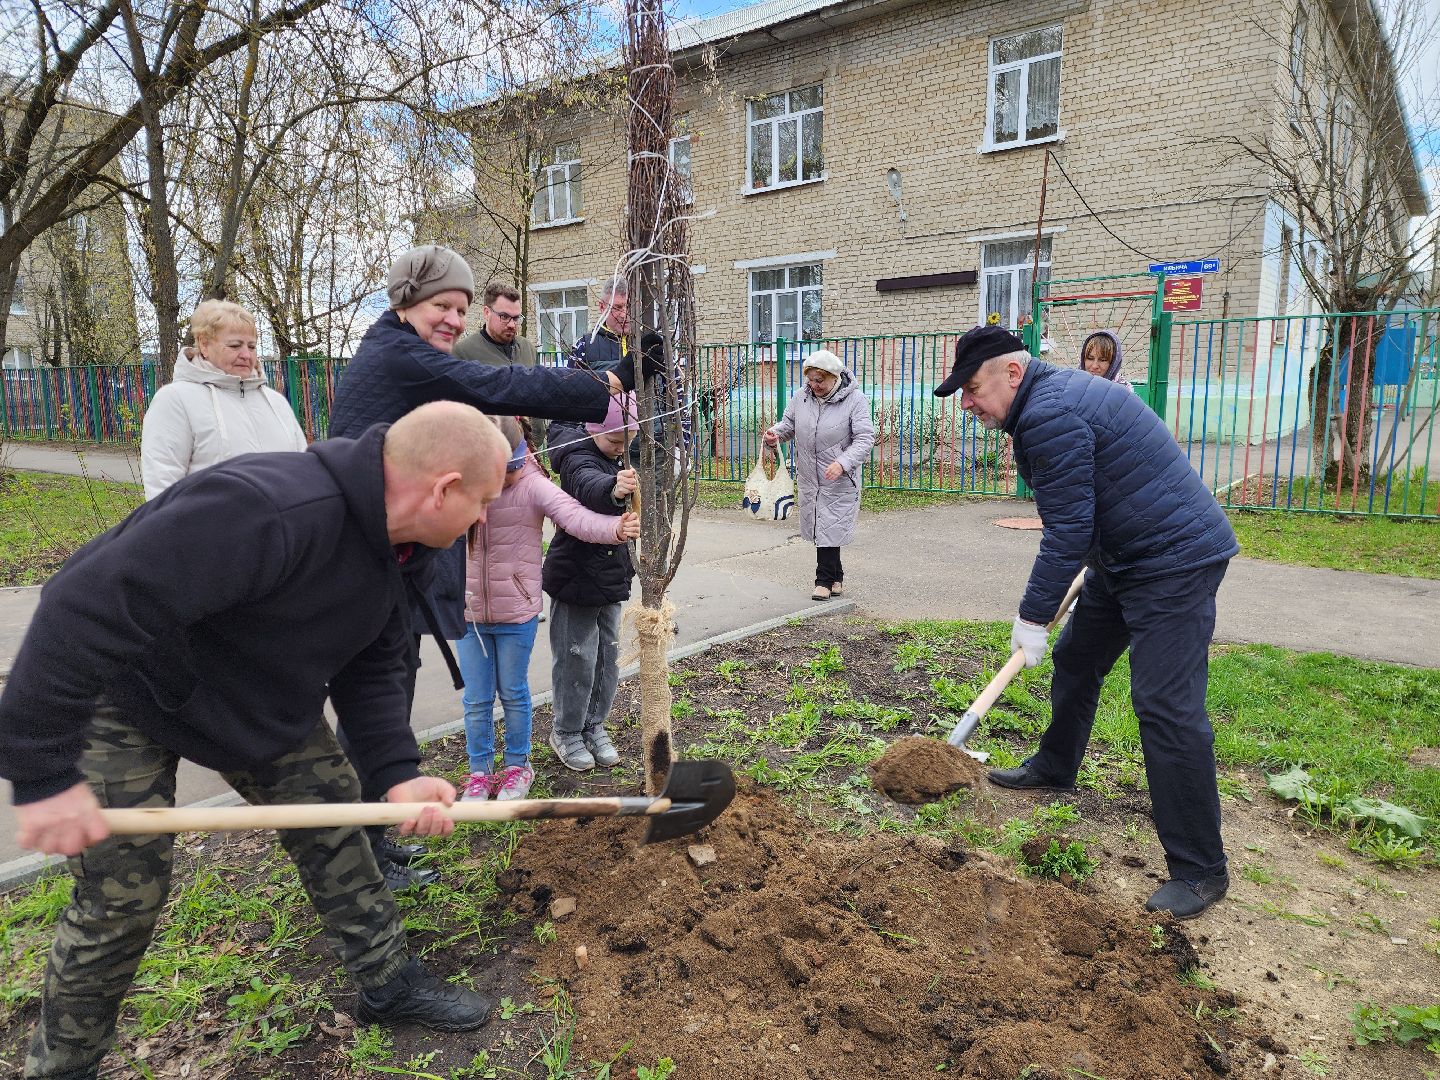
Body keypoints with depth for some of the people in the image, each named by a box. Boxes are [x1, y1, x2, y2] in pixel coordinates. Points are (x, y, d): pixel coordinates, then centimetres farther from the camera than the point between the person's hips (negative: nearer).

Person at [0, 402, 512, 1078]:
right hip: (119, 690, -7)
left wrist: (398, 771, -14)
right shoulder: (267, 509, -41)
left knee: (334, 821, 5)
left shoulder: (385, 543, -9)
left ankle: (387, 982, 23)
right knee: (125, 892, -1)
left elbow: (369, 668, -1)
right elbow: (86, 609, -40)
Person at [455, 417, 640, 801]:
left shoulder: (531, 484, -14)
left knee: (513, 693, 14)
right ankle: (479, 771, 30)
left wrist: (616, 528, -46)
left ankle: (517, 766, 33)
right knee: (476, 699, 13)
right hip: (468, 612, 2)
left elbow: (575, 516, -28)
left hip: (516, 615, -2)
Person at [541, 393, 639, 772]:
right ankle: (566, 733, 20)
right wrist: (612, 488, -67)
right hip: (575, 578, -8)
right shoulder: (578, 459, -19)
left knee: (607, 656, 14)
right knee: (577, 659, 2)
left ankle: (593, 726, 30)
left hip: (609, 579, 8)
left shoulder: (617, 458, 7)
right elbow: (588, 485, -46)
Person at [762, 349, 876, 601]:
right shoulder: (801, 396, 3)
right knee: (819, 527, 11)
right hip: (808, 477, 5)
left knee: (830, 527, -5)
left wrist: (842, 463, -28)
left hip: (839, 479, -5)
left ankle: (825, 580, 7)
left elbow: (865, 438, -14)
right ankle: (836, 576, 26)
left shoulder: (855, 400, -11)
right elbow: (789, 423, 17)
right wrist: (775, 434, -6)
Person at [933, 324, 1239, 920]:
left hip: (1174, 562, -11)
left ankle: (1199, 869, -1)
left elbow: (1067, 530, -23)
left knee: (1167, 707, -11)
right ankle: (1055, 766, 41)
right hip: (1126, 556, 11)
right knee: (1076, 659, 21)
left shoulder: (1049, 415, -23)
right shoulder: (1055, 391, 11)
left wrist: (1032, 617, -15)